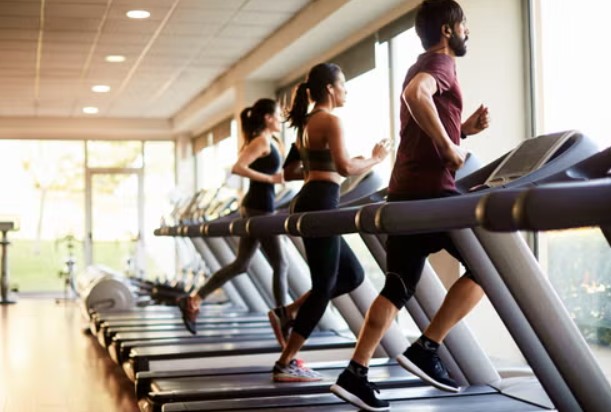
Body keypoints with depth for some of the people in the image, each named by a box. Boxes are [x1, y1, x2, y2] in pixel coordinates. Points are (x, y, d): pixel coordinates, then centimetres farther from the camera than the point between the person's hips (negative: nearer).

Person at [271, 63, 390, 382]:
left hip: (309, 204, 10)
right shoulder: (330, 121, -8)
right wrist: (376, 158, -5)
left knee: (352, 275, 15)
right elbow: (345, 167, -21)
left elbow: (289, 172, 24)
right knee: (323, 287, -5)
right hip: (320, 205, -10)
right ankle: (286, 364, -2)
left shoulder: (306, 124, 20)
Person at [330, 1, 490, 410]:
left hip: (405, 191, 9)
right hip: (431, 189, -9)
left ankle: (355, 374, 6)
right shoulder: (441, 63, -6)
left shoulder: (425, 67, 24)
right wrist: (451, 148, -22)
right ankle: (425, 350, -2)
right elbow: (416, 94, -30)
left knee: (399, 287, 10)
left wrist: (464, 128, 14)